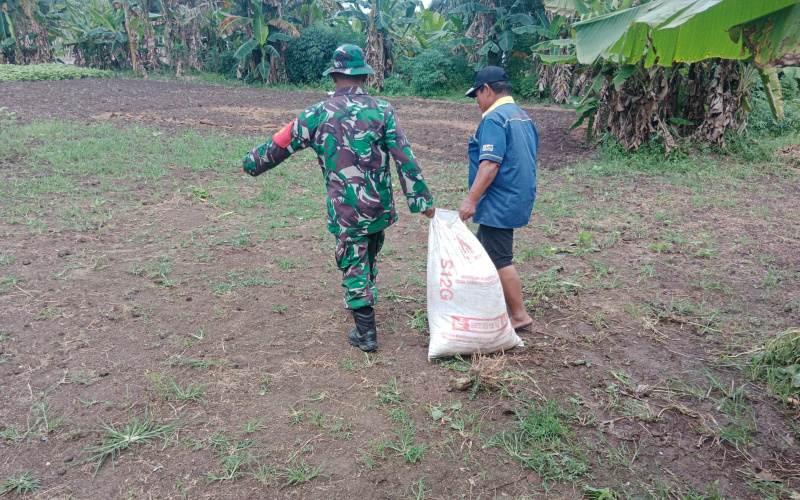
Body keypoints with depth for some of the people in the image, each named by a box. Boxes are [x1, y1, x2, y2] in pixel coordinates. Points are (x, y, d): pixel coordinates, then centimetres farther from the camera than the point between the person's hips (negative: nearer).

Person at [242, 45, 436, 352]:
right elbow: (405, 158, -9)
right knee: (369, 259, 24)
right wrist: (422, 200, -5)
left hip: (346, 211, -2)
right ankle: (364, 305, 44)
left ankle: (366, 333, 15)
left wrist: (251, 162, 25)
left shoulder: (317, 115, -5)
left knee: (354, 266, 9)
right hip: (380, 207, 3)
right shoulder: (382, 110, -4)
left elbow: (280, 146, 7)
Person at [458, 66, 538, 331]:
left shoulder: (494, 119, -16)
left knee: (500, 259, -2)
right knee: (484, 248, 20)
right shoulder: (523, 116, 13)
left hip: (500, 202, -10)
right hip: (519, 198, 10)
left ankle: (520, 316, 6)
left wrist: (470, 199, -23)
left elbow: (490, 164, -24)